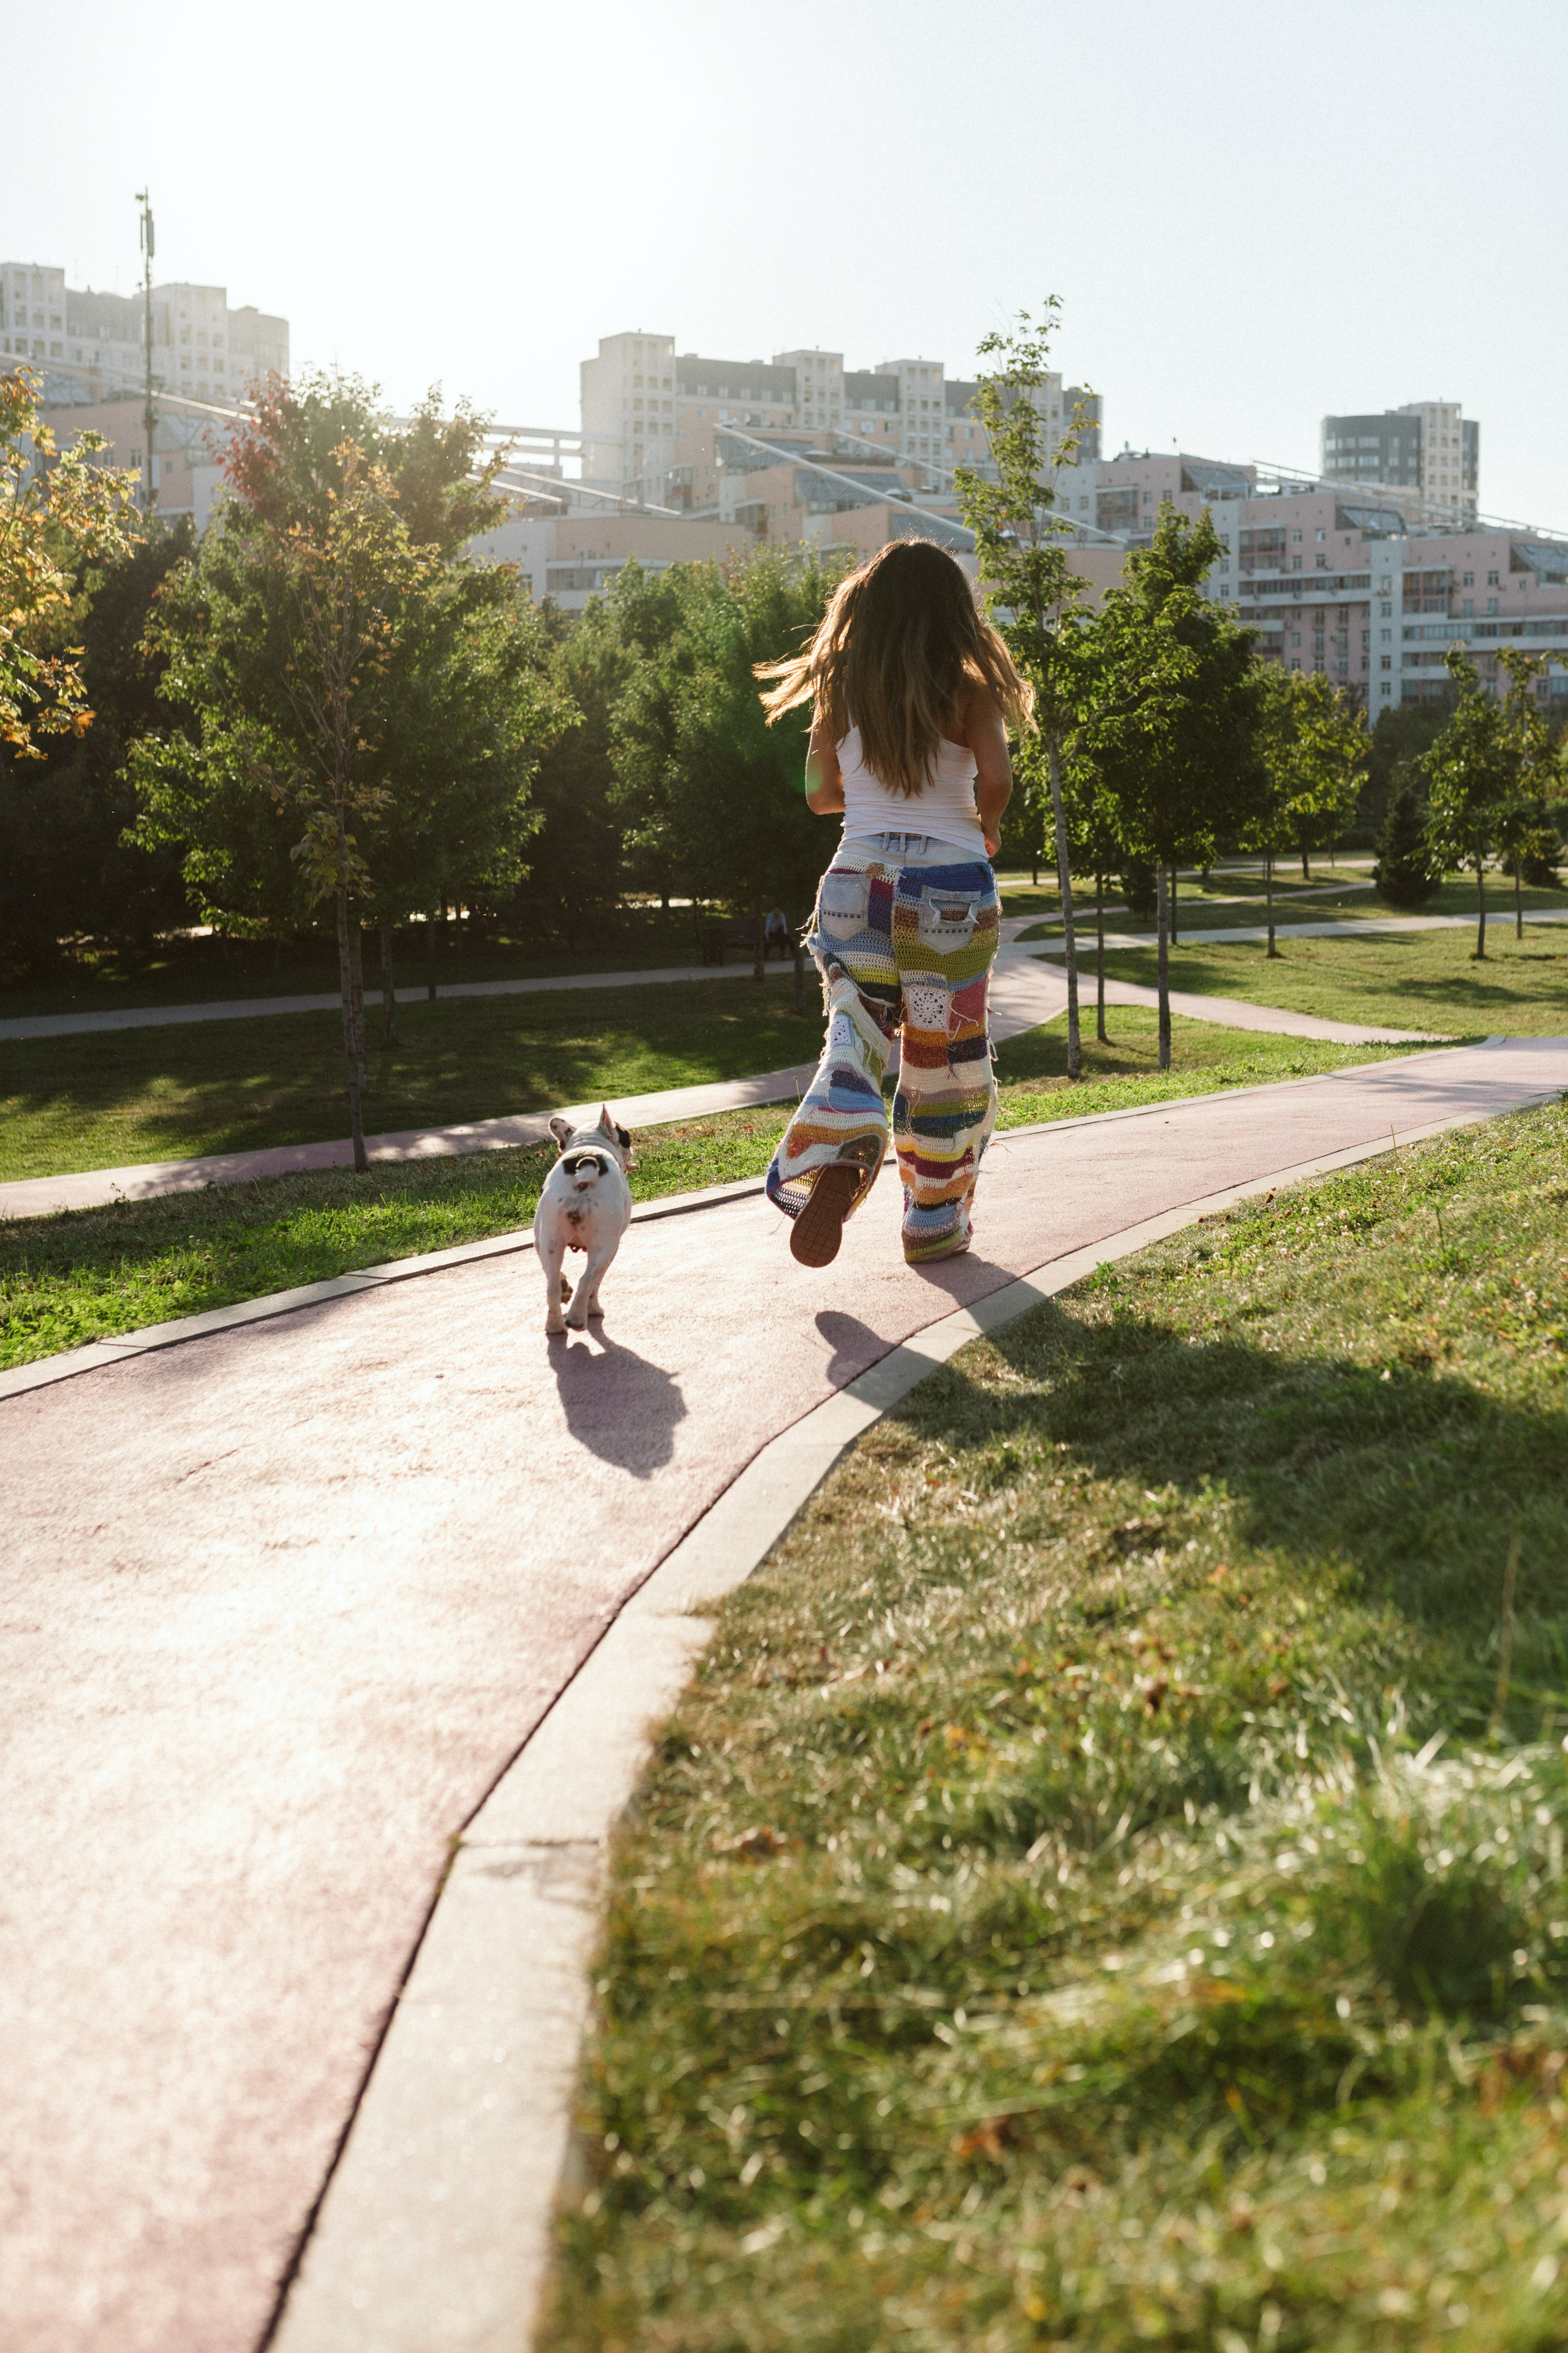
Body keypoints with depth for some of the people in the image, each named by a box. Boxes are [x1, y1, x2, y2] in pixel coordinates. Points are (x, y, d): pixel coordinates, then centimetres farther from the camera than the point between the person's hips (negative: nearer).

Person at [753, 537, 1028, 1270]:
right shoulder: (966, 689, -3)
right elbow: (996, 779, -16)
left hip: (860, 874, 2)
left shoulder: (841, 690, 5)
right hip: (950, 883, -2)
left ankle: (838, 1143, -30)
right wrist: (984, 828, 5)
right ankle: (936, 1220, 18)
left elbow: (822, 795, 11)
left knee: (856, 1027, 3)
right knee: (946, 1058, 10)